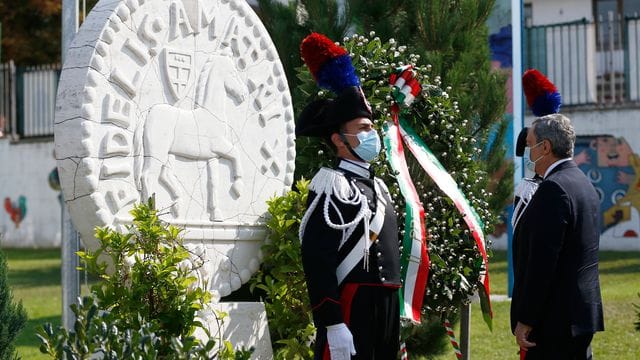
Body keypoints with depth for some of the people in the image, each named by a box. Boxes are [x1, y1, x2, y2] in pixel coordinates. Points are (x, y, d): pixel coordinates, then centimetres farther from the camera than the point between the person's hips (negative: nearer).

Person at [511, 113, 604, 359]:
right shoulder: (583, 184, 15)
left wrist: (525, 320, -18)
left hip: (555, 321, -10)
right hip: (582, 315, 10)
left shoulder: (553, 189, -16)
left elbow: (542, 261, -21)